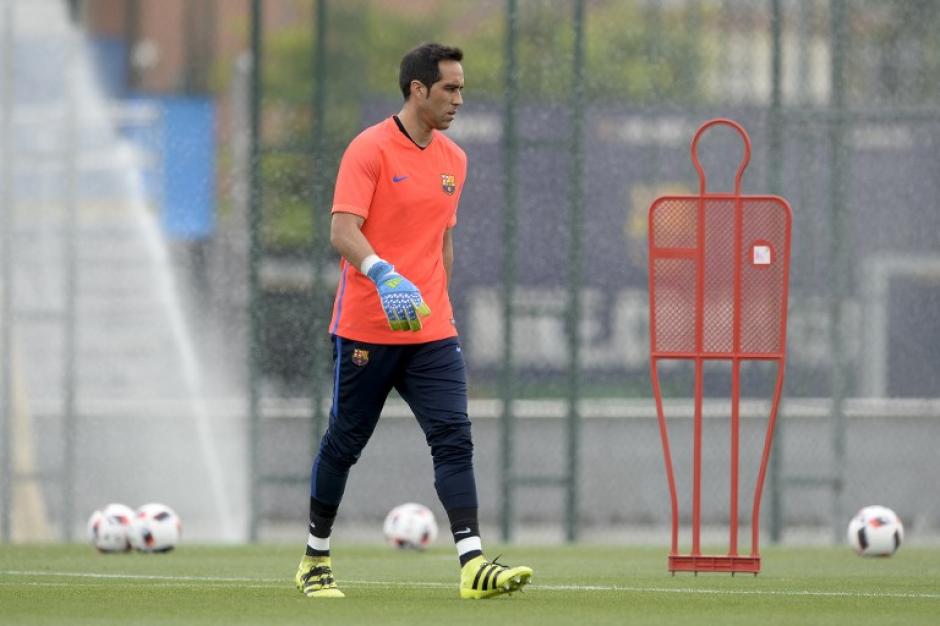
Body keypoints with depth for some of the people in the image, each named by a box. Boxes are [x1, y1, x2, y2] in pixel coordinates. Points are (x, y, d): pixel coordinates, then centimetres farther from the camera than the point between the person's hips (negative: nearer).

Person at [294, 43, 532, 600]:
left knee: (455, 438, -10)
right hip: (367, 329, -5)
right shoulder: (370, 150, -9)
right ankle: (316, 559, 23)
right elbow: (343, 231, -19)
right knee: (345, 442, 6)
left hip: (431, 333, 5)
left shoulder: (454, 160, 12)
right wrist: (384, 276, -36)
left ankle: (473, 564, -18)